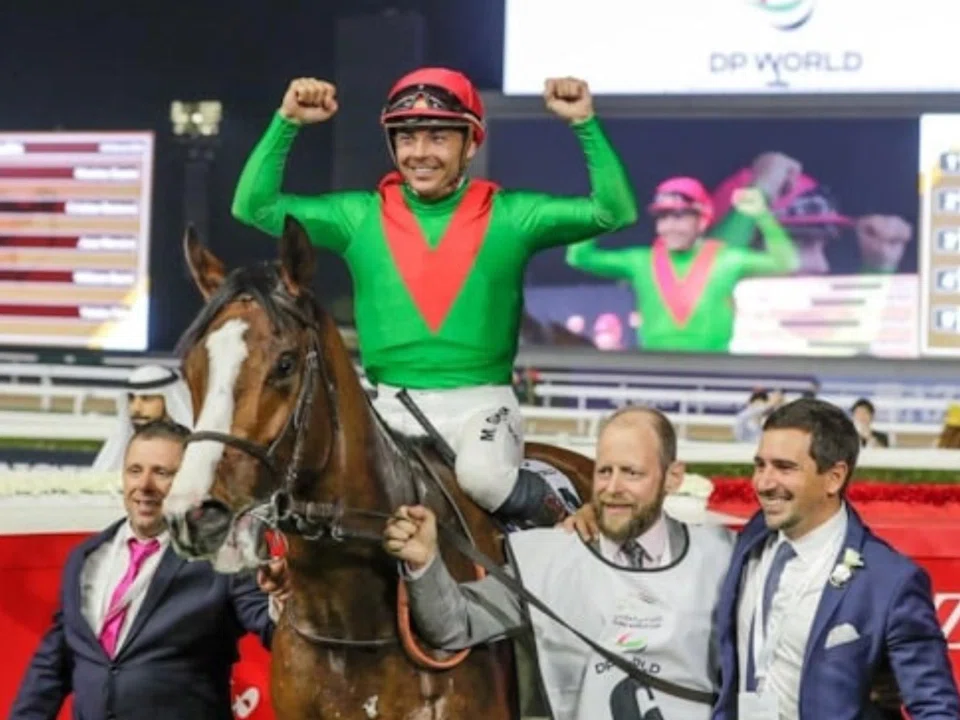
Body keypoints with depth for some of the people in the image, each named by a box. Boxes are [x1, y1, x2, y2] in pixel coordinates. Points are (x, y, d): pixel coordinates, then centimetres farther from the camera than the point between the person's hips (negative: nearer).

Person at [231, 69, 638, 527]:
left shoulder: (509, 216, 3)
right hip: (393, 407, 2)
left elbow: (614, 211, -4)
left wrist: (585, 124, -13)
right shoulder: (361, 216, 7)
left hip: (481, 406, -2)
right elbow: (253, 206, 2)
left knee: (483, 475, -31)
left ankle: (556, 520, -3)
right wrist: (287, 123, -7)